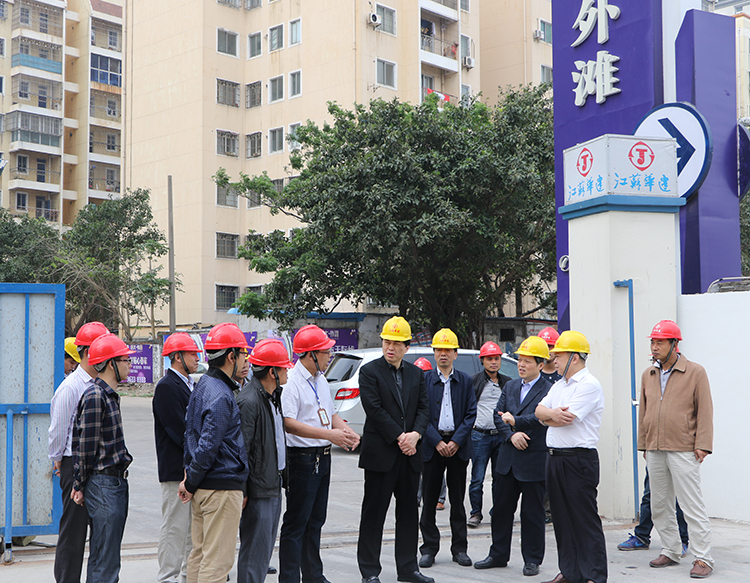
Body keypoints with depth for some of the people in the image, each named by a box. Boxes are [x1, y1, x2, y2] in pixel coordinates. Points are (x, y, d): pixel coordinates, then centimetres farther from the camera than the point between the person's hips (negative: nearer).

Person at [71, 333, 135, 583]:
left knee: (101, 556, 15)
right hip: (103, 484, -10)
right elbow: (86, 445, -14)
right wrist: (81, 485, -7)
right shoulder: (95, 396, -15)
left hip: (116, 481, 10)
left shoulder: (109, 395, 16)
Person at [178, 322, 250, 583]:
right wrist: (191, 483, -10)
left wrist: (189, 477, 15)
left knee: (200, 552, 16)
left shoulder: (202, 385, 13)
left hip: (203, 485, 10)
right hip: (222, 486, -10)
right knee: (218, 559, -4)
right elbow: (208, 446, -21)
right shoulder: (221, 396, -18)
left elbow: (190, 433, 18)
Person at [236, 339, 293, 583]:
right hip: (258, 489, -10)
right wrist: (241, 491, -17)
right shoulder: (248, 401, -19)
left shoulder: (273, 396, 12)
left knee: (266, 548, 16)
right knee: (255, 551, -4)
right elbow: (240, 450, -18)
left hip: (274, 485, 10)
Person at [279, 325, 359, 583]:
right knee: (296, 523, -4)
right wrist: (328, 434, -27)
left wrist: (345, 430, 1)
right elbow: (288, 423, -25)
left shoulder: (321, 380, 14)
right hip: (301, 459, -9)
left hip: (323, 458, 9)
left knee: (315, 521, 16)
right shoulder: (291, 382, -15)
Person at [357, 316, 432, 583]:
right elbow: (374, 409, -12)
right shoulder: (369, 371, -4)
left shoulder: (416, 373, 12)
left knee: (409, 511, 10)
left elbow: (424, 408, 8)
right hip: (380, 453, -5)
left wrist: (415, 434, -10)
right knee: (374, 512, 0)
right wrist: (399, 437, -14)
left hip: (409, 453, 5)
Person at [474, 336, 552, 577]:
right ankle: (498, 555, 24)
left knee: (532, 513, 4)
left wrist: (516, 420, -30)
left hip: (533, 460, -6)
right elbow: (499, 415, 5)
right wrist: (511, 435, -11)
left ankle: (532, 560, 16)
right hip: (507, 459, 6)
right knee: (501, 508, 12)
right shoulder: (510, 386, 12)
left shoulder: (548, 390, -7)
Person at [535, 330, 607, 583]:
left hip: (579, 460, -9)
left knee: (585, 520, -5)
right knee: (562, 517, 13)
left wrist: (548, 417, 1)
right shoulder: (559, 385, 17)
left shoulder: (589, 385, -12)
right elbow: (539, 410, 9)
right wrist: (551, 413, -12)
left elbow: (565, 419, -18)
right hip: (555, 458, 9)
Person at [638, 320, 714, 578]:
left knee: (692, 505, -5)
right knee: (660, 506, 10)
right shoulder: (648, 375, 12)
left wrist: (702, 445, -10)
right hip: (654, 451, 6)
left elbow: (704, 411, -4)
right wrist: (643, 443, 15)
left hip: (683, 450, -6)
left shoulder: (695, 372, -2)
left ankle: (702, 559, 1)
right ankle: (670, 552, 22)